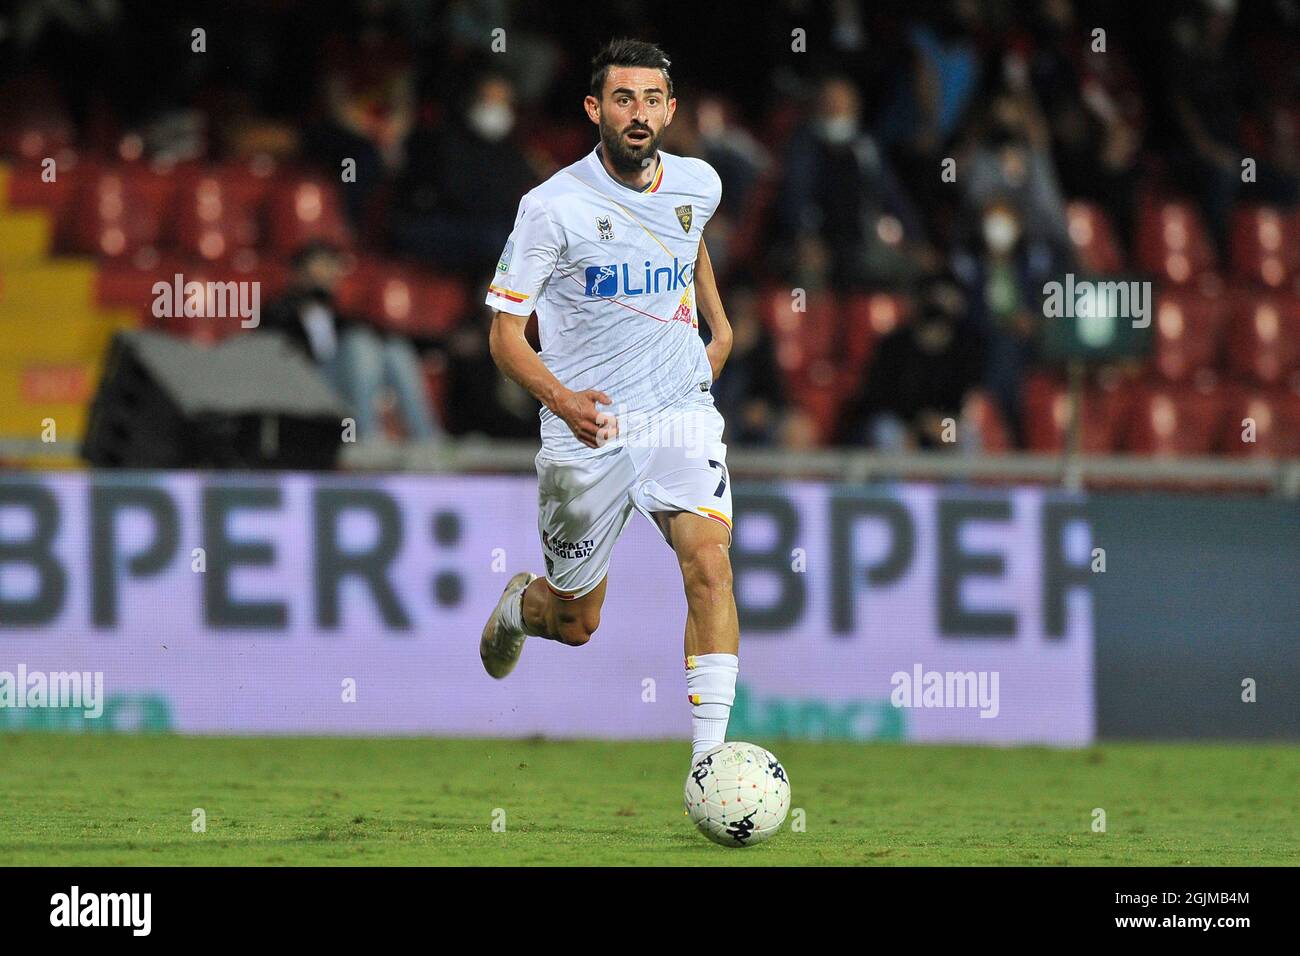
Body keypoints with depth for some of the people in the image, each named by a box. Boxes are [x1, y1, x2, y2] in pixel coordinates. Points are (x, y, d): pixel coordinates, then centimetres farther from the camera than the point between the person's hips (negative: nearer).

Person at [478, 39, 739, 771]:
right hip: (588, 430, -2)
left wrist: (719, 324, 24)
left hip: (682, 415, 2)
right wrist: (561, 399, -27)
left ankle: (709, 757, -25)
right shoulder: (553, 207, -13)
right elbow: (505, 332, -11)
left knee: (710, 562, -23)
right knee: (576, 624, 9)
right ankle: (518, 607, 48)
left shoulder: (699, 184, 2)